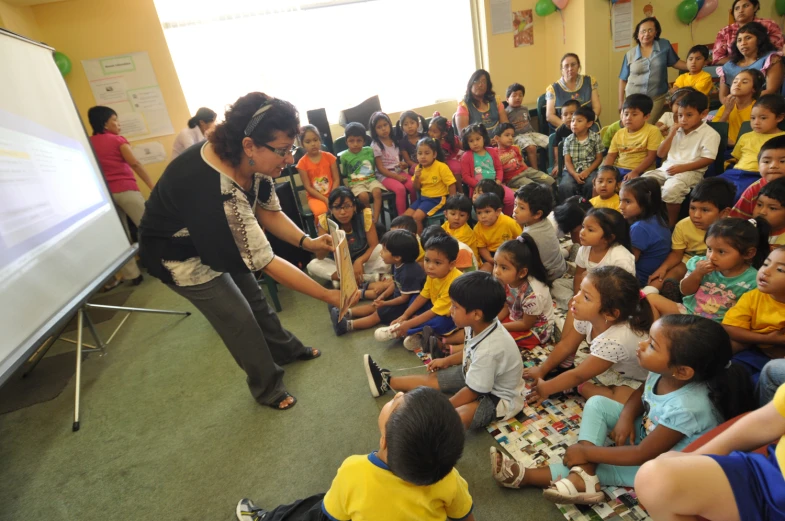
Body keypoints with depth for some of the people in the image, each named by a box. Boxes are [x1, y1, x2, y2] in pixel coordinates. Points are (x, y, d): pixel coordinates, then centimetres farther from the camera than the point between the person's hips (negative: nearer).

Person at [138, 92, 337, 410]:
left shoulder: (249, 161, -19)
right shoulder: (215, 192, -42)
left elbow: (267, 211, -5)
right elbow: (264, 262, -37)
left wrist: (307, 242, -20)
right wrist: (328, 296, -32)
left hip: (218, 240, 8)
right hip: (181, 255, -7)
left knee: (253, 295, 20)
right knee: (239, 318, 0)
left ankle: (286, 350, 44)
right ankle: (268, 389, 24)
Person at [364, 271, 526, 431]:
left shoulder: (489, 350, -39)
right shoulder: (480, 325, -14)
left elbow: (472, 392, -27)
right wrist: (447, 361, 17)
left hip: (499, 397, -8)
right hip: (478, 375, 8)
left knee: (458, 417, -37)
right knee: (432, 378, 13)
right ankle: (388, 381, 28)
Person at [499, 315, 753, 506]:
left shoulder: (686, 408, -39)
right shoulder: (664, 373, -18)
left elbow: (642, 455, -30)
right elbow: (642, 392, 8)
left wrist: (587, 452, -23)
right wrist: (626, 417, -12)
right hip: (647, 431, 8)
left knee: (594, 465, -16)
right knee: (597, 403, -6)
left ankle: (527, 476, -4)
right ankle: (582, 475, -16)